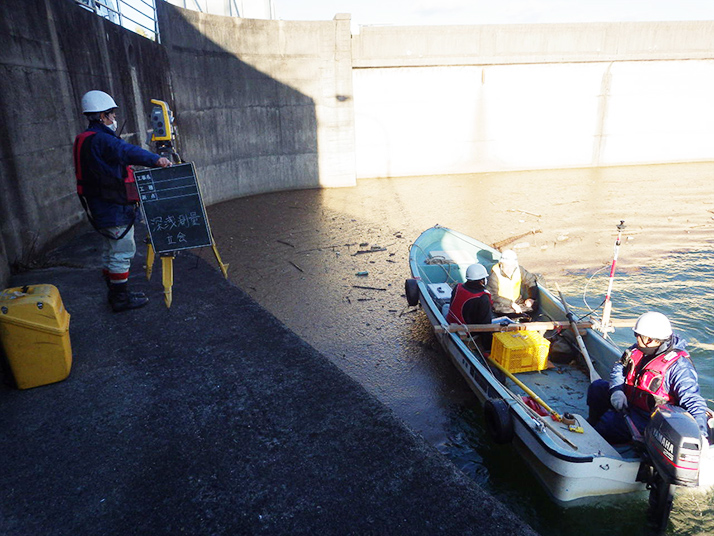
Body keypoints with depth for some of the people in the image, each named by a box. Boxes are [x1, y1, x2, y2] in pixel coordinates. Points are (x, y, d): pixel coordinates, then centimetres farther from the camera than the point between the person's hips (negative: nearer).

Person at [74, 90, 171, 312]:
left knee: (111, 250, 17)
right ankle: (121, 298, 3)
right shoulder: (99, 139, -17)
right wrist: (156, 160, -39)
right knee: (122, 251, -4)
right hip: (114, 209, -11)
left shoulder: (85, 139, 16)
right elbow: (128, 152, -34)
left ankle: (116, 294, 27)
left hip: (102, 209, 11)